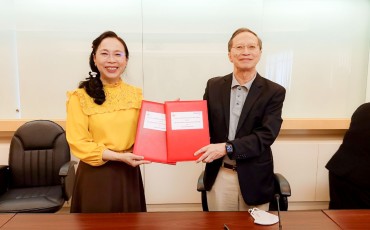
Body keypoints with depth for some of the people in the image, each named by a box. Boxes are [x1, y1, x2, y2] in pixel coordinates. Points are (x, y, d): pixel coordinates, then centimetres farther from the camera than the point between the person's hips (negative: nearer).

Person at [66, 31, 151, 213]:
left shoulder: (136, 95, 4)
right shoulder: (80, 97, -9)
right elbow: (78, 143, -11)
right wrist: (119, 156, -18)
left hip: (128, 172, 4)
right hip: (95, 174, -3)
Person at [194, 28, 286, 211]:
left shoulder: (274, 92, -6)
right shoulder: (214, 86, 2)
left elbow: (266, 135, -15)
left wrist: (226, 147, -25)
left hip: (253, 177, -1)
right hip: (219, 175, 2)